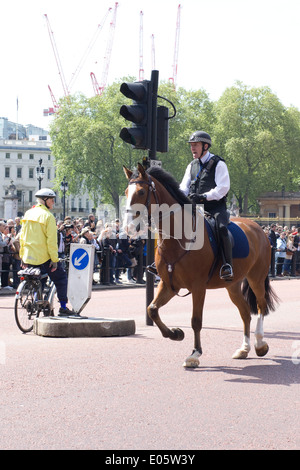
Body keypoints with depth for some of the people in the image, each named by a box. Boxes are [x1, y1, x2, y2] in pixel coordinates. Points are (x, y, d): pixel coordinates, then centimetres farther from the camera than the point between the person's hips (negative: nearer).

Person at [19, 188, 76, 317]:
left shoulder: (28, 213, 9)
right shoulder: (48, 216, -12)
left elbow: (22, 236, 12)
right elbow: (51, 240, -16)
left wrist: (22, 256, 17)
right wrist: (54, 259, -13)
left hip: (28, 258, 6)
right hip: (44, 257, -6)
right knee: (61, 277, 7)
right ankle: (63, 307, 2)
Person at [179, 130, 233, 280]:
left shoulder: (218, 164, -2)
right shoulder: (192, 166, 18)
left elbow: (223, 187, -13)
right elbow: (184, 188, 14)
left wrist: (204, 196, -27)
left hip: (215, 206, -6)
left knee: (222, 228, -34)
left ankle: (227, 266, -30)